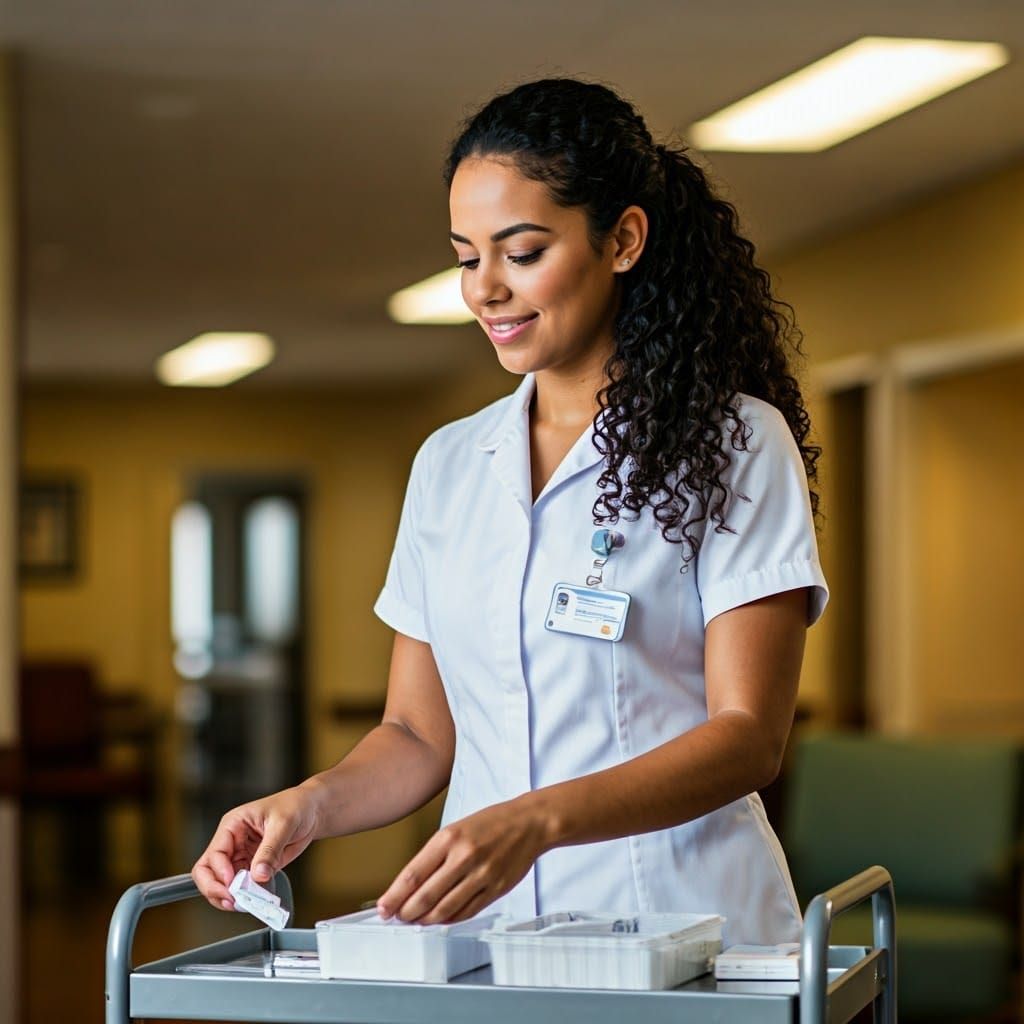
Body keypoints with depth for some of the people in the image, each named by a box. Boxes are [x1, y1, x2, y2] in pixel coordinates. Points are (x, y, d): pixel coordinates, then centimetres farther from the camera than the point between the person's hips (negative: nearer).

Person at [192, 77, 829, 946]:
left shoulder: (732, 445, 0)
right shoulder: (448, 463, 16)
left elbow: (748, 736, -8)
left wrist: (537, 821, -22)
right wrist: (310, 806, -3)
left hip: (680, 933, -4)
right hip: (483, 938, 4)